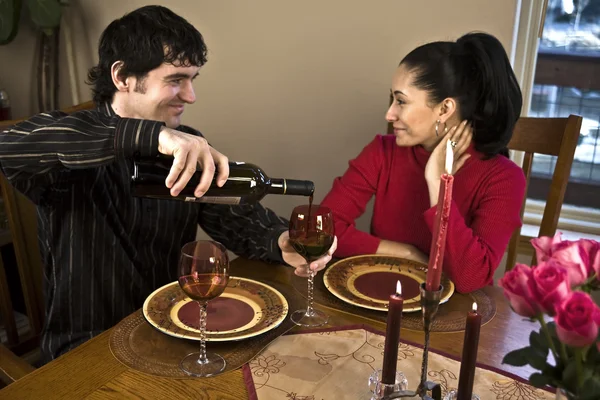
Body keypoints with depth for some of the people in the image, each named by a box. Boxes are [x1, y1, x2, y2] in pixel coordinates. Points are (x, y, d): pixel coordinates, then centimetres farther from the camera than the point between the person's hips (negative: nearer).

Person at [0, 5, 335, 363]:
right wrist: (149, 135, -45)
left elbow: (236, 216, -2)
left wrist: (282, 241, -24)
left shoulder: (188, 147, 2)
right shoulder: (70, 147, -14)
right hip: (87, 350, -4)